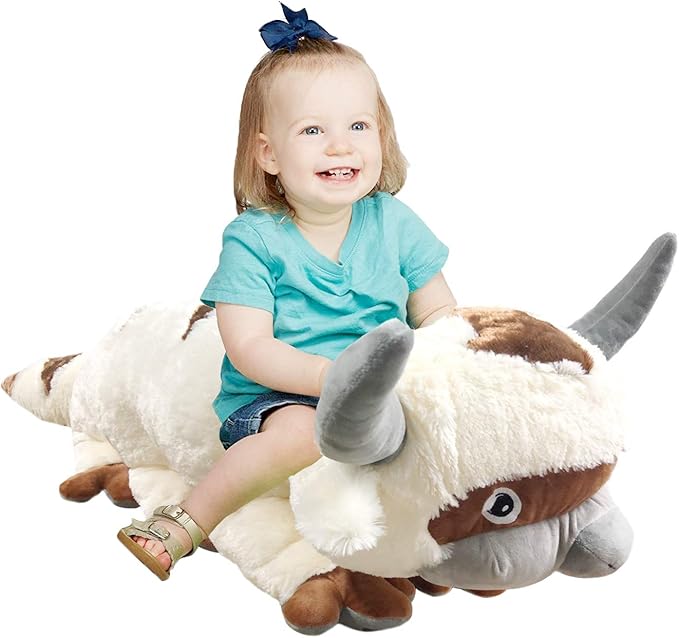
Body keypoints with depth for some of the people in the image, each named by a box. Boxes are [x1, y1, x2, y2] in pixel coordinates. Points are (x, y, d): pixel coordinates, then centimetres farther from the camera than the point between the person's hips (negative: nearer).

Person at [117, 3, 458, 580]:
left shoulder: (394, 223, 2)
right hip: (276, 397, -4)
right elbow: (249, 348, -15)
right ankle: (187, 523, -16)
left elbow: (438, 313, 6)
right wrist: (329, 376, -28)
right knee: (302, 431, -34)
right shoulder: (254, 239, -9)